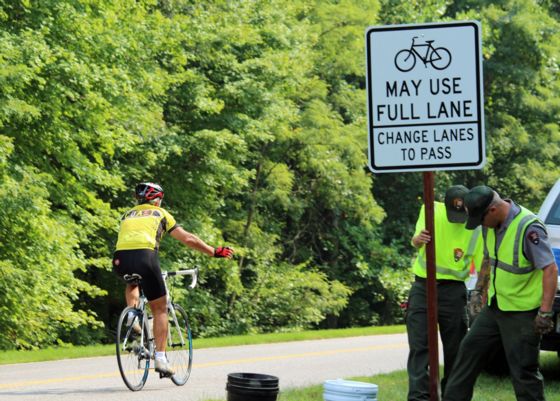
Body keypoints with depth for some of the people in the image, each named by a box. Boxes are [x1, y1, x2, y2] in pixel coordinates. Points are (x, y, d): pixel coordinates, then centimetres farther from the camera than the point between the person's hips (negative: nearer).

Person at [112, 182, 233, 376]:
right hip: (144, 256, -3)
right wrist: (214, 252, 30)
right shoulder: (160, 213, 22)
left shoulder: (128, 214, 31)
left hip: (120, 259, 3)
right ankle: (160, 358, 5)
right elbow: (188, 239, 21)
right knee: (160, 309, 10)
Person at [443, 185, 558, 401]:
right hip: (494, 307, 9)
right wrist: (480, 290, 21)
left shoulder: (529, 227, -23)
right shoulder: (492, 225, 4)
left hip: (522, 313, -9)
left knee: (523, 369, -6)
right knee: (470, 349, 14)